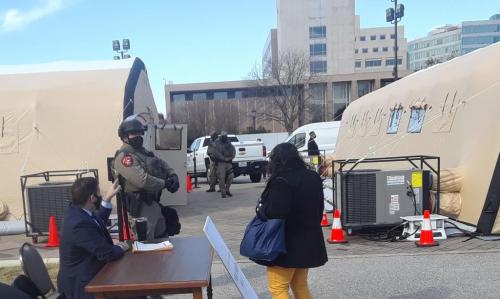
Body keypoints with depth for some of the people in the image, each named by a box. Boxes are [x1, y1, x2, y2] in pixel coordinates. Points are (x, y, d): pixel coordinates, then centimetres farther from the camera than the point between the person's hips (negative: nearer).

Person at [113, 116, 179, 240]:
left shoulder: (143, 151, 16)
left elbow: (161, 163, 19)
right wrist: (165, 184, -16)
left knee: (162, 237, 22)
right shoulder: (124, 156, -17)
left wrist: (173, 175, -3)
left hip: (154, 202, 10)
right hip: (142, 206, -10)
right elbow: (142, 180, -29)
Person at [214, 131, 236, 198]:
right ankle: (223, 192, 1)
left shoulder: (229, 143, 16)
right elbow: (217, 153, -10)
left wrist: (231, 157, -8)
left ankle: (227, 190, 16)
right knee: (221, 178, -7)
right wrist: (224, 158, -17)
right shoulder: (217, 144, 1)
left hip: (229, 162, 5)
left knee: (231, 176, -2)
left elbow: (233, 150, 11)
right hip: (221, 163, -5)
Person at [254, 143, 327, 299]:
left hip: (287, 243, -8)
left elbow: (274, 212, -25)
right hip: (309, 241, 8)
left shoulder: (281, 182, -21)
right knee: (300, 285, 21)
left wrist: (260, 209, -6)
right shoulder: (313, 178, 6)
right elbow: (318, 209, 13)